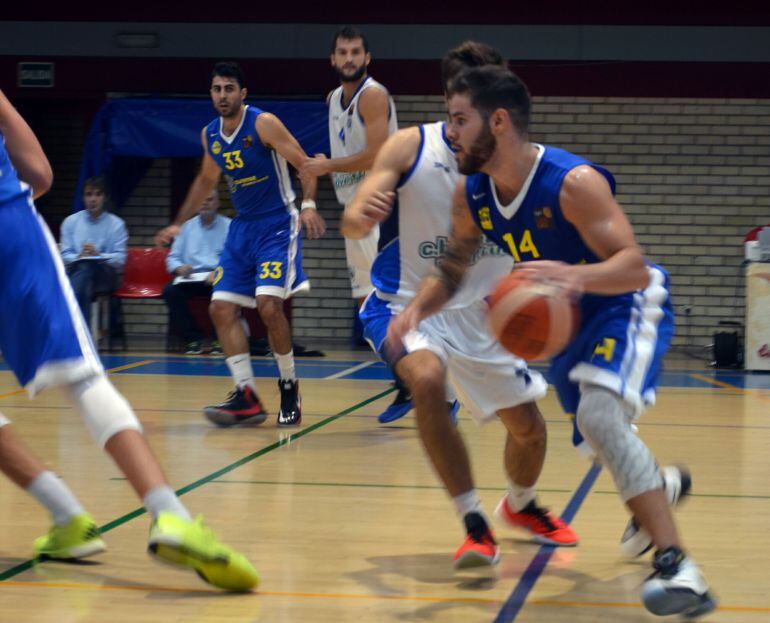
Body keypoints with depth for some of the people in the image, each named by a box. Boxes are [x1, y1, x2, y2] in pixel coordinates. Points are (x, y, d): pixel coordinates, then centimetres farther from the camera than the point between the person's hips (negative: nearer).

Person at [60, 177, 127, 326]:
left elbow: (120, 259, 0)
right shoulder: (70, 222, 12)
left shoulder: (116, 224, 8)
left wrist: (98, 255, -19)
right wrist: (79, 256, -18)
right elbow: (65, 256, 6)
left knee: (86, 266, -38)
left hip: (106, 274, -1)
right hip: (76, 271, 1)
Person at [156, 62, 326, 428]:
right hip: (242, 228, 7)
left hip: (277, 225, -7)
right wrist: (179, 223, 23)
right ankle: (246, 398, -4)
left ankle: (289, 387, 0)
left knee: (268, 305, -20)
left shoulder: (263, 124, -13)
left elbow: (305, 164, -14)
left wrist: (308, 205, -30)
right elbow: (206, 180, 24)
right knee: (222, 308, -4)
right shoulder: (209, 135, 7)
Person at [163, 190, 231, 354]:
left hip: (217, 278, -3)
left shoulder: (229, 226, 9)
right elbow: (172, 258, 16)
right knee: (170, 290, -28)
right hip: (190, 278, 3)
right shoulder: (187, 227, 20)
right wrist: (179, 268, -8)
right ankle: (194, 339, -20)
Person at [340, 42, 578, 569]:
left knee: (528, 424, 10)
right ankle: (475, 525, -24)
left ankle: (521, 505, 45)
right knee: (427, 380, -34)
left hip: (479, 310, 4)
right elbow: (354, 222, -20)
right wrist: (359, 216, -45)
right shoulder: (411, 147, -15)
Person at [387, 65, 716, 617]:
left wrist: (575, 276, -54)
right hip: (566, 318, 8)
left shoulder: (573, 182, -30)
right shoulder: (471, 196, -9)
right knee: (598, 430, 22)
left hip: (627, 304, -8)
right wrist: (417, 308, -18)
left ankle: (678, 567, -33)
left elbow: (634, 267, -33)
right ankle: (660, 485, 58)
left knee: (598, 415, -32)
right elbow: (451, 271, 4)